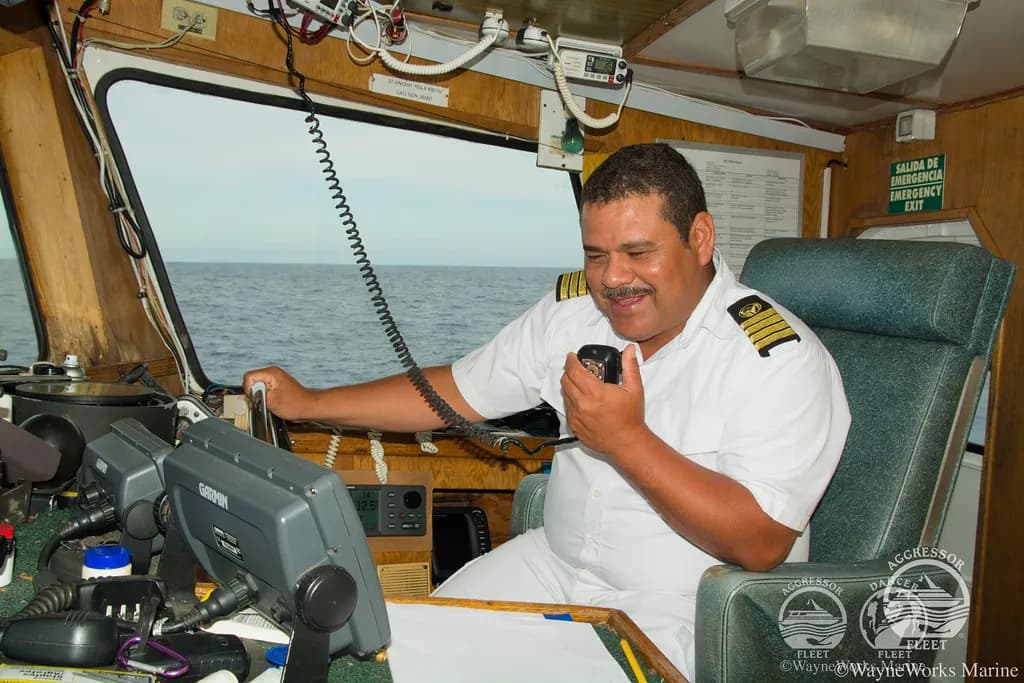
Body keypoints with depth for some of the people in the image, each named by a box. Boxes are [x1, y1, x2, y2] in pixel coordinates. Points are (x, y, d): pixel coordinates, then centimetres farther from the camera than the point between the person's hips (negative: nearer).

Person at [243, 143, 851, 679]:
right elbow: (459, 391, 6)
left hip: (683, 616, -5)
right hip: (555, 564, 6)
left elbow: (761, 544, -24)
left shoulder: (778, 357, -19)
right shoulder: (573, 309, -1)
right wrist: (306, 404, 3)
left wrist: (627, 441, -29)